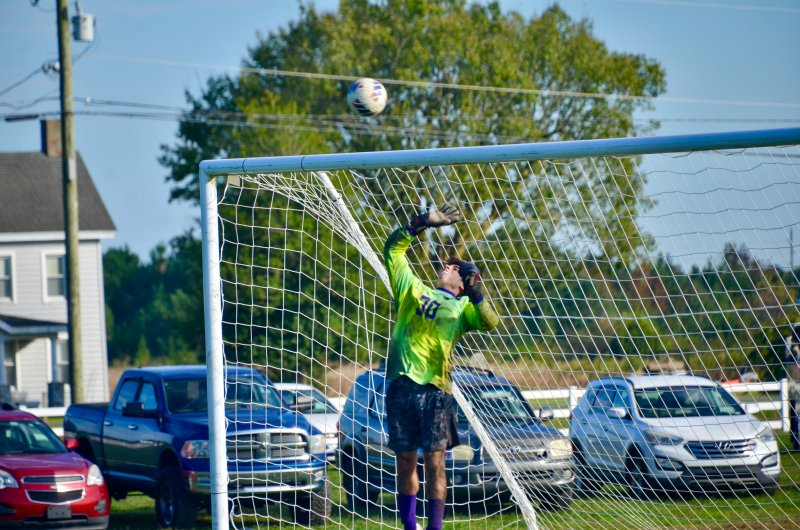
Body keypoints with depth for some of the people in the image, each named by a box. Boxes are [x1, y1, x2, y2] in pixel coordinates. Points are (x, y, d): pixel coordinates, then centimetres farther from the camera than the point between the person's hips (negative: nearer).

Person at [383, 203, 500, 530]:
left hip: (436, 390, -2)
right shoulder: (412, 289, 19)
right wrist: (423, 222, 10)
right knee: (405, 462, 5)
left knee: (434, 462, -5)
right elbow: (394, 248, 19)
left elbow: (489, 322, -6)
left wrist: (477, 295, -21)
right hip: (402, 384, 2)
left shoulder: (461, 306, 12)